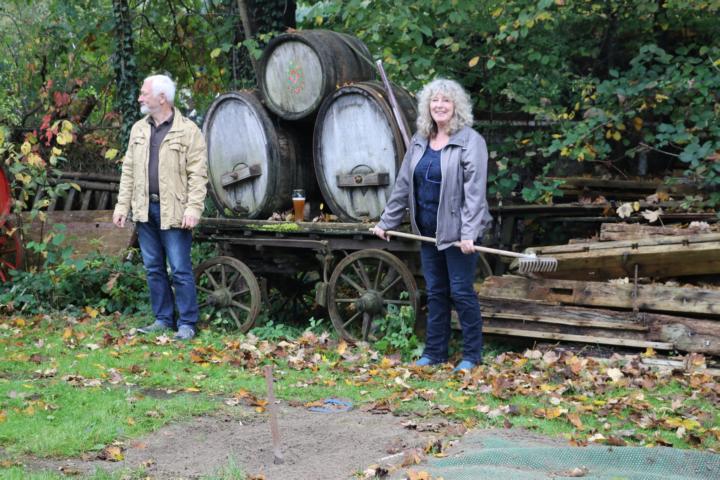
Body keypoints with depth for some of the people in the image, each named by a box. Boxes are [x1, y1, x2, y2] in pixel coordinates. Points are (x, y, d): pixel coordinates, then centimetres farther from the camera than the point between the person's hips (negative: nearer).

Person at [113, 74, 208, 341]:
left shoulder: (188, 131, -5)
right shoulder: (139, 129, 14)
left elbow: (198, 174, -9)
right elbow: (128, 170, 16)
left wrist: (193, 208, -17)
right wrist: (122, 205, 10)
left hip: (173, 212, -6)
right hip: (145, 209, 6)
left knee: (180, 269, -4)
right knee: (154, 268, 11)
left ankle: (187, 323, 3)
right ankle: (163, 319, 21)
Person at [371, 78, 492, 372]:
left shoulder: (470, 141, -10)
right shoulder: (419, 141, 10)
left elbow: (474, 190, -17)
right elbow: (403, 184, 15)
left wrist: (469, 233, -23)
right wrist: (387, 222, 14)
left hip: (456, 231, -6)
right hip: (428, 230, 6)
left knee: (461, 292, -1)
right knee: (435, 292, 14)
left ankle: (472, 355, 12)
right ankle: (434, 352, 24)